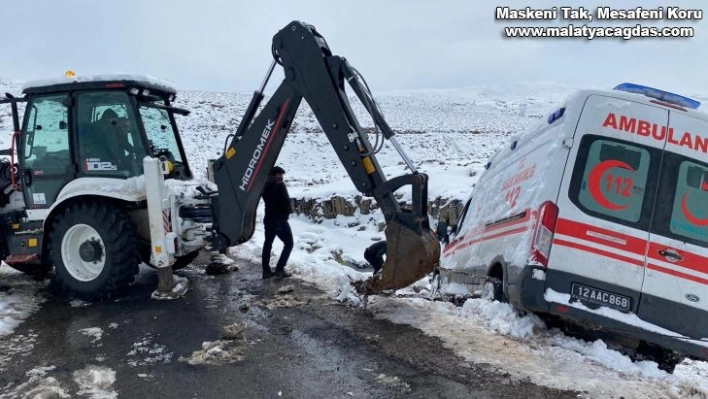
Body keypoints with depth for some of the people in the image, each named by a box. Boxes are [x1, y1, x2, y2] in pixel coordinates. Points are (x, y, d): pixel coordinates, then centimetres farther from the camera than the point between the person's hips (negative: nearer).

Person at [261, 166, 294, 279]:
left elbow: (267, 200, 15)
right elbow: (286, 201, -15)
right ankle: (279, 269, -5)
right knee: (288, 244, 2)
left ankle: (266, 270, 15)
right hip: (280, 220, -7)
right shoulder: (280, 185, -12)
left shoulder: (265, 185, 10)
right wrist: (289, 210, 2)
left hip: (268, 219, 7)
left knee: (268, 244, 16)